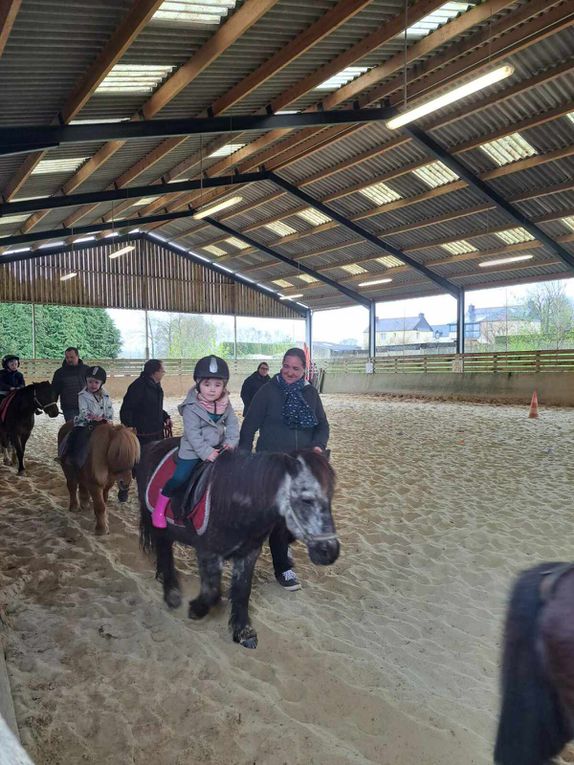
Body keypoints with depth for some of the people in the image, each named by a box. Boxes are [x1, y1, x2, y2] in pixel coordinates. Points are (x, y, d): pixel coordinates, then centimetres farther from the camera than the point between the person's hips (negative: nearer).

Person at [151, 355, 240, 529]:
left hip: (217, 448, 5)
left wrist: (231, 441, -12)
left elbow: (232, 423, 2)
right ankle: (160, 507, 8)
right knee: (179, 478, -11)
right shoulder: (192, 407, -20)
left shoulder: (225, 403, -5)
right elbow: (193, 434, -22)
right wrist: (206, 452, -26)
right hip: (193, 450, -5)